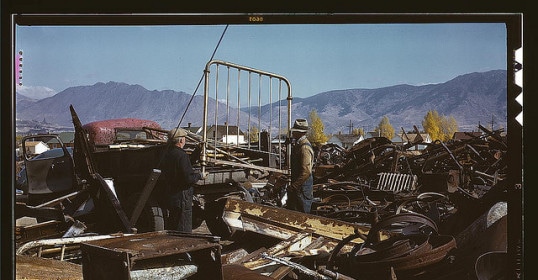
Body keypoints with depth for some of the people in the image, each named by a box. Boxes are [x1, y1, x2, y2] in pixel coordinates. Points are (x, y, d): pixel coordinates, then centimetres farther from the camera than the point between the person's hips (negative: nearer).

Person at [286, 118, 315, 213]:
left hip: (303, 185, -10)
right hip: (297, 185, 10)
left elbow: (306, 172, -27)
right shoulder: (298, 144, 11)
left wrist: (294, 186, -25)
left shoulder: (304, 148, -22)